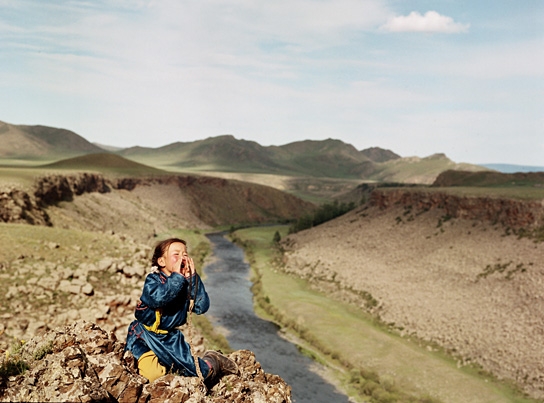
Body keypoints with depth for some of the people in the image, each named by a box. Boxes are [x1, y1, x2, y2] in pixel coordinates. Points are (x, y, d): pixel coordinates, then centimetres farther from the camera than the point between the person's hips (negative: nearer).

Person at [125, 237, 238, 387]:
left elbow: (202, 307, -16)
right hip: (145, 334, -4)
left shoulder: (187, 283, -3)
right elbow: (157, 299, -38)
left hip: (169, 337, 4)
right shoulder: (153, 279, -16)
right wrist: (177, 277, -33)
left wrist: (192, 278, -21)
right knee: (152, 374, -19)